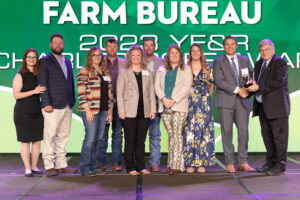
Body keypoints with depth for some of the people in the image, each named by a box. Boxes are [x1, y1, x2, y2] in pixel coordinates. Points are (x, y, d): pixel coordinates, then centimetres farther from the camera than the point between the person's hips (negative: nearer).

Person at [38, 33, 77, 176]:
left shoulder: (67, 62, 18)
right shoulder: (45, 61, -1)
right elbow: (42, 84, -7)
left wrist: (72, 100, 11)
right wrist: (46, 104, -14)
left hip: (67, 106, 6)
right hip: (53, 106, -6)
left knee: (63, 137, 9)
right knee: (50, 137, -3)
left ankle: (61, 165, 16)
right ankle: (49, 166, 6)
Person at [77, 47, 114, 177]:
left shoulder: (105, 72, 17)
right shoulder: (84, 71, -3)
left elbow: (110, 92, 18)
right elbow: (81, 93, -9)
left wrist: (110, 110, 12)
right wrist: (87, 110, -15)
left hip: (103, 111, 6)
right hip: (90, 110, -6)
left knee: (98, 139, 8)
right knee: (90, 138, -8)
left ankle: (94, 167, 17)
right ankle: (85, 169, 1)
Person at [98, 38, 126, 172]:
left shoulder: (124, 64, 9)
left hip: (119, 102, 1)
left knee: (118, 133, 3)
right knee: (102, 133, 1)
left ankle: (116, 162, 9)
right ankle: (101, 162, 9)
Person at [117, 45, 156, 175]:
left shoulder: (148, 73, 14)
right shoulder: (123, 72, 5)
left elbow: (151, 92, 11)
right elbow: (119, 93, 0)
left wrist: (153, 109, 3)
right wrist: (121, 110, -8)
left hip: (144, 112, 3)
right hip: (130, 112, -3)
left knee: (141, 140, 7)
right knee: (130, 140, 1)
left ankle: (141, 167, 13)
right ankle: (130, 168, 8)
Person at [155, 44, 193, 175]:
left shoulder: (186, 69, 9)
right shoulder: (161, 70, 18)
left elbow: (187, 87, -3)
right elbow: (157, 86, 8)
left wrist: (173, 100, -12)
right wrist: (164, 99, -10)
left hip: (179, 106, -3)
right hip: (164, 107, 3)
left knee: (177, 134, -10)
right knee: (171, 135, 5)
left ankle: (176, 166, -9)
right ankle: (171, 164, 10)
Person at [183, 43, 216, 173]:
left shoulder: (208, 68, 8)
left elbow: (212, 85, 16)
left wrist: (207, 95, 4)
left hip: (204, 104, 1)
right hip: (189, 103, 0)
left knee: (203, 131, -1)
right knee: (189, 131, -3)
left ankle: (201, 163, 6)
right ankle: (190, 163, 3)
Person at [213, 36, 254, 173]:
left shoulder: (244, 60, 15)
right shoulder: (218, 62, 2)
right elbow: (219, 81, -9)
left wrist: (247, 89, -6)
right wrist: (237, 89, -15)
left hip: (242, 100, 3)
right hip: (226, 101, -3)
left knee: (243, 131, 2)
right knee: (227, 132, 0)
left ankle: (242, 162, 11)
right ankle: (229, 163, 9)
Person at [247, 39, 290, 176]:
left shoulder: (280, 63, -7)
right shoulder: (258, 64, 17)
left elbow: (278, 82, -18)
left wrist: (259, 87, -21)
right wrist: (252, 85, -5)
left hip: (277, 105, -8)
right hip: (263, 106, 8)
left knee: (279, 135, -3)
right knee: (266, 135, 12)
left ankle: (280, 165, 5)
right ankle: (270, 162, 23)